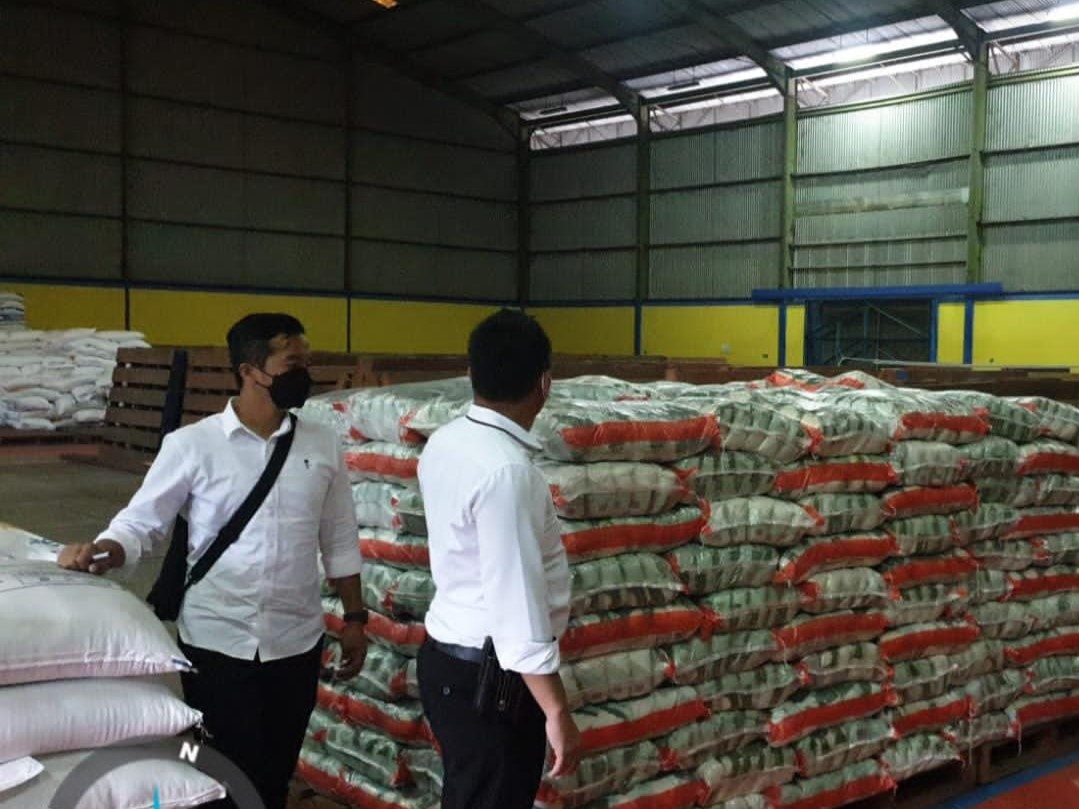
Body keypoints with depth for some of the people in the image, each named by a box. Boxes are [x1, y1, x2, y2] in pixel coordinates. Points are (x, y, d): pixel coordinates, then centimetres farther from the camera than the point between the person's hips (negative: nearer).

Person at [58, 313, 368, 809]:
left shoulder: (321, 445, 1)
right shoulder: (192, 445, -8)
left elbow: (339, 541, 8)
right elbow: (141, 521, -5)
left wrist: (354, 618, 8)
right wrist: (102, 553, -25)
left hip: (296, 642, 3)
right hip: (216, 642, -3)